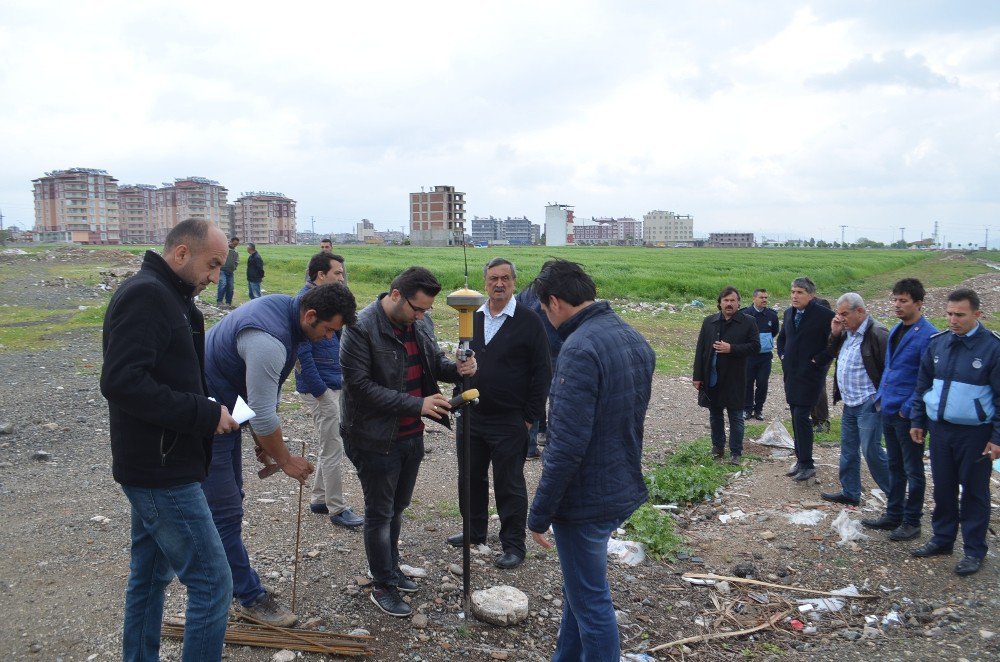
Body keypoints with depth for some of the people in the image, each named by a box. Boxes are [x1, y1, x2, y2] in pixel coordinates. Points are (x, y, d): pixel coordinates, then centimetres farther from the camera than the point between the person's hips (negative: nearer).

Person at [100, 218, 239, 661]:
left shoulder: (165, 296, 14)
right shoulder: (146, 294, -17)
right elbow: (121, 381, -26)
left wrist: (209, 414, 4)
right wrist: (205, 414, -23)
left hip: (155, 468, 10)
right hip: (162, 471, -10)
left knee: (150, 576, 19)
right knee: (212, 583, -4)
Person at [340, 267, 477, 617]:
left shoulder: (419, 322, 1)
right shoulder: (361, 328, -21)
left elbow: (435, 359, 14)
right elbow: (360, 386, -24)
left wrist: (457, 368, -10)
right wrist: (417, 404, -25)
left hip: (412, 436, 7)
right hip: (377, 439, -7)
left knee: (397, 508, 22)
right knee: (380, 514, 9)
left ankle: (391, 568, 41)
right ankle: (382, 586, 25)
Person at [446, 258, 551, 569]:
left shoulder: (529, 322, -9)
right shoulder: (472, 318, 7)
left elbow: (542, 373, -8)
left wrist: (530, 417, -10)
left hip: (509, 422, -6)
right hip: (471, 416, 6)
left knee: (509, 485, 4)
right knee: (470, 477, 17)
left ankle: (514, 545, 17)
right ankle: (475, 530, 36)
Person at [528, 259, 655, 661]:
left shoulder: (580, 349, -23)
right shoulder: (635, 340, 6)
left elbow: (566, 445, -26)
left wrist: (540, 514, -18)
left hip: (585, 499, -9)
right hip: (623, 489, 9)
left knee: (590, 602, 7)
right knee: (578, 589, 24)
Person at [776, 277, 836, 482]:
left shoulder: (824, 315, -13)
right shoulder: (789, 313, 10)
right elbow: (781, 337, 26)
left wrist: (818, 361, -14)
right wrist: (782, 356, 12)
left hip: (810, 375, -7)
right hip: (791, 373, 7)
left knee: (801, 416, -10)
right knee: (796, 417, 11)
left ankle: (807, 465, -1)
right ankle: (801, 460, 21)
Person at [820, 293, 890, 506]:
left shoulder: (876, 334, -18)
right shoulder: (847, 332, 9)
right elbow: (832, 353, 20)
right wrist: (835, 334, 3)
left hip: (868, 404, -9)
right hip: (849, 403, 9)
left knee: (871, 451, -4)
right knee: (848, 449, 15)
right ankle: (850, 493, 26)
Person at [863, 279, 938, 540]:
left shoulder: (927, 335, -16)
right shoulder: (895, 330, 10)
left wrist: (908, 409, -17)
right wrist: (882, 396, 11)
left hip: (908, 414, -8)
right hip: (888, 411, 8)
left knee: (913, 470, 6)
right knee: (895, 467, 18)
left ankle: (911, 522, 18)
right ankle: (893, 515, 30)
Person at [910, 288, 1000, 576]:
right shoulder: (938, 343, 4)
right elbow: (923, 385, 13)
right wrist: (918, 421, 11)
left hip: (974, 433, -4)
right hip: (939, 428, 5)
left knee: (974, 492, 7)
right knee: (943, 488, 15)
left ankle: (974, 550, 19)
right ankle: (942, 539, 29)